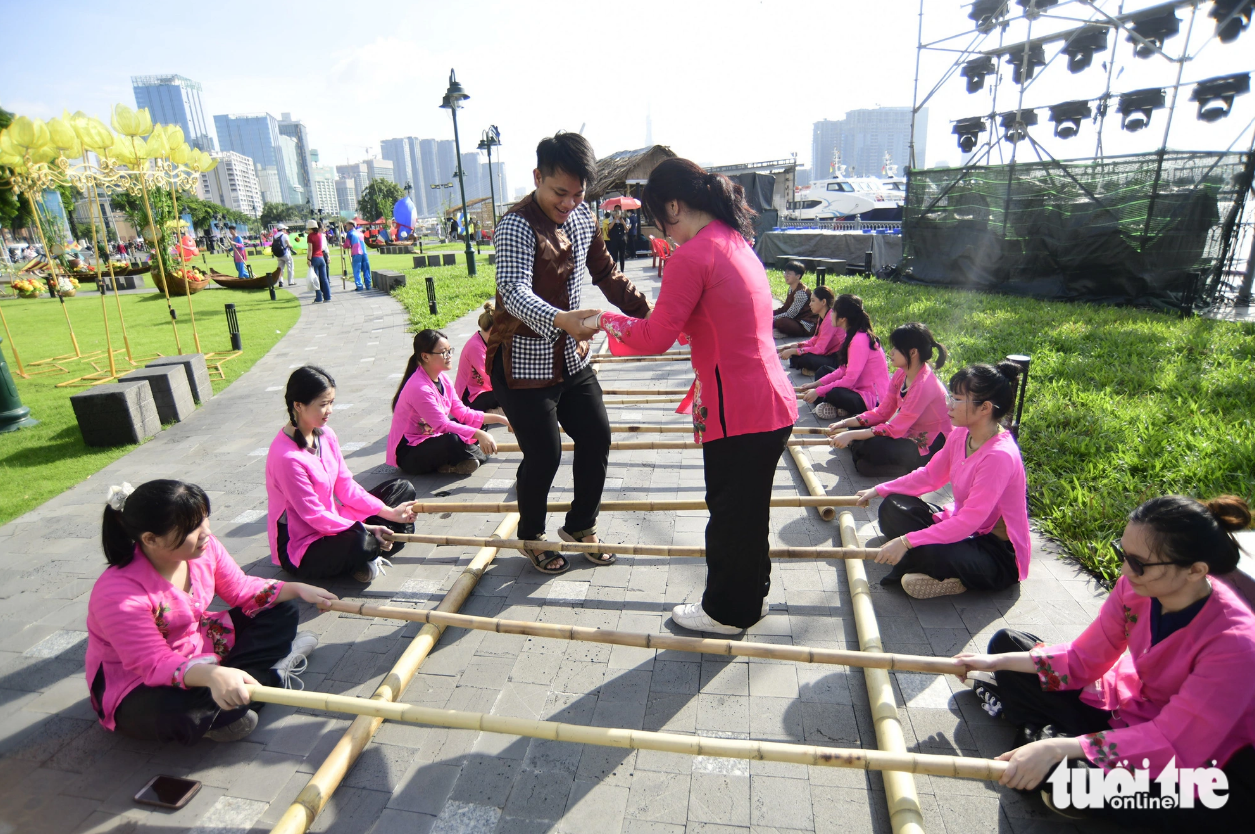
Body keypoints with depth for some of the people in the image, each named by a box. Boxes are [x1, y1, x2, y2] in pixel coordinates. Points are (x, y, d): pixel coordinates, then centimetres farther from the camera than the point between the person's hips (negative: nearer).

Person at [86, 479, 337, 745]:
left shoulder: (204, 548, -14)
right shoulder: (118, 594, -32)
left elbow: (242, 591, -1)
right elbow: (155, 664, -33)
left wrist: (296, 589, -15)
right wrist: (211, 676, -52)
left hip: (201, 650, 7)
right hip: (139, 687, -7)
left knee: (280, 612, 3)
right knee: (175, 709, -41)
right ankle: (271, 673, -17)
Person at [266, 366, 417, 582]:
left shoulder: (325, 435, -1)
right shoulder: (287, 457, -26)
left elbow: (346, 487, 3)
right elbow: (314, 515, -23)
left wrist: (389, 512, -4)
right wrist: (364, 529, -22)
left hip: (331, 522, 9)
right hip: (299, 550, -9)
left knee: (403, 488, 9)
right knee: (358, 541, -41)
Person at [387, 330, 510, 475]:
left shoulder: (442, 377, 1)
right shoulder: (419, 388, -26)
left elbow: (462, 413, 1)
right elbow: (443, 425, -28)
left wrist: (499, 419, -6)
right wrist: (479, 435, -34)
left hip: (431, 438, 10)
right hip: (407, 453, -10)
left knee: (477, 422, 7)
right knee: (453, 440, -37)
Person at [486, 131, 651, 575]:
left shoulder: (583, 218, 5)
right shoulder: (517, 225, -19)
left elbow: (606, 273, 17)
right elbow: (514, 291, -35)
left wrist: (646, 311, 6)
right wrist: (559, 320, -53)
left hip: (572, 357, 8)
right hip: (523, 363, -7)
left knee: (596, 439, 11)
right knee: (544, 455, -1)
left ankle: (580, 525, 33)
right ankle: (531, 538, 27)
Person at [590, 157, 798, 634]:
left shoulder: (692, 256, -16)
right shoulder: (736, 243, 13)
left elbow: (655, 338, -15)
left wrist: (607, 321, 2)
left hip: (739, 412, -9)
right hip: (772, 403, 9)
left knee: (730, 513, 8)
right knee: (748, 507, 23)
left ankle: (726, 612, 28)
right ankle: (749, 596, 41)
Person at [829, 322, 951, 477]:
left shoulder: (924, 385, -28)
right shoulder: (901, 374, -2)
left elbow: (895, 429, -27)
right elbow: (882, 412, 2)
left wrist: (851, 435, -26)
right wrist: (846, 423, -9)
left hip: (930, 447, -8)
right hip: (907, 432, 8)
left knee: (873, 447, -28)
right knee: (857, 425, 0)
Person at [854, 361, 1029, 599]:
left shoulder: (999, 455, -30)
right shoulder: (961, 435, -5)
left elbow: (969, 520, -32)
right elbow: (929, 476, 9)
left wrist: (907, 542, -35)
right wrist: (879, 490, 6)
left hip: (1000, 555, -8)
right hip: (963, 525, 9)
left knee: (930, 552, -35)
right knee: (893, 507, 1)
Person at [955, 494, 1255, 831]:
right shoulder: (1136, 585, -17)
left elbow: (1173, 743, -33)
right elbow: (1084, 657, -5)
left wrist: (1058, 749, -40)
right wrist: (998, 662, -12)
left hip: (1188, 758, -5)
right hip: (1125, 701, 6)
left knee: (1062, 773, -31)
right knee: (1006, 642, 6)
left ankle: (1043, 736, -2)